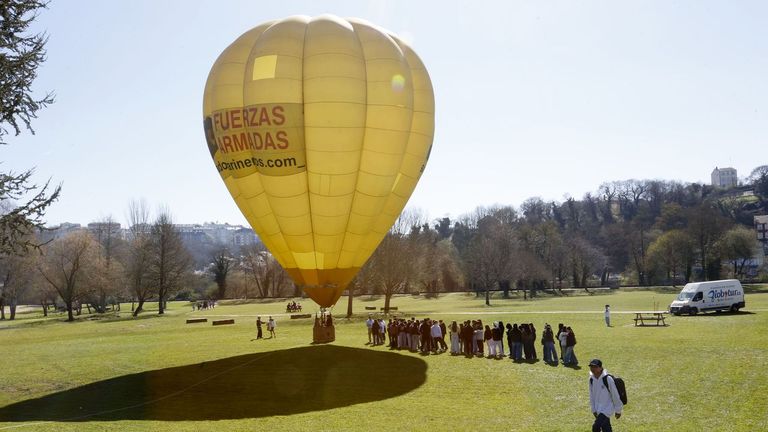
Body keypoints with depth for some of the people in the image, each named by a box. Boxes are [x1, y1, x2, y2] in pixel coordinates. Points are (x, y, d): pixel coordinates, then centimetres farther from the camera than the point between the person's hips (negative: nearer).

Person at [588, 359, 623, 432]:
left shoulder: (607, 379, -19)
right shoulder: (591, 379, -1)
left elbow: (615, 395, -11)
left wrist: (618, 410, -5)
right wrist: (593, 410, 11)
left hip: (607, 408, -6)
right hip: (598, 409, 6)